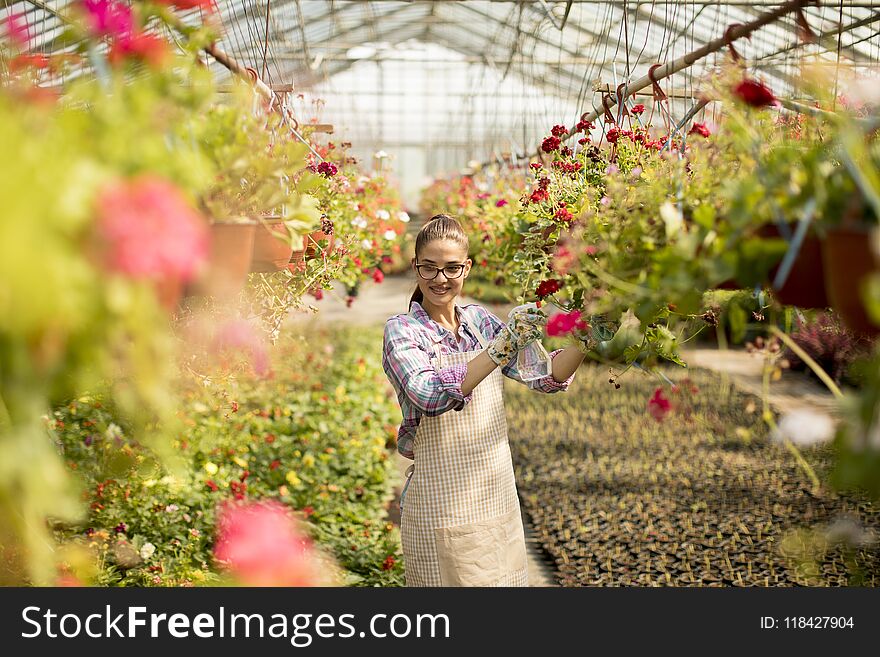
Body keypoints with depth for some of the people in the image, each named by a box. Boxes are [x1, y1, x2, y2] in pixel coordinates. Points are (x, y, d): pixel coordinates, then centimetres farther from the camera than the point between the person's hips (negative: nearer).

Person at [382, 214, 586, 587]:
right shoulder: (402, 330, -8)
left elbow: (545, 378, 4)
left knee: (505, 578, 14)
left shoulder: (480, 320, 7)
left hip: (498, 495, 5)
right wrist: (502, 346, -34)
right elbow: (430, 396, -26)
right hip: (443, 504, -5)